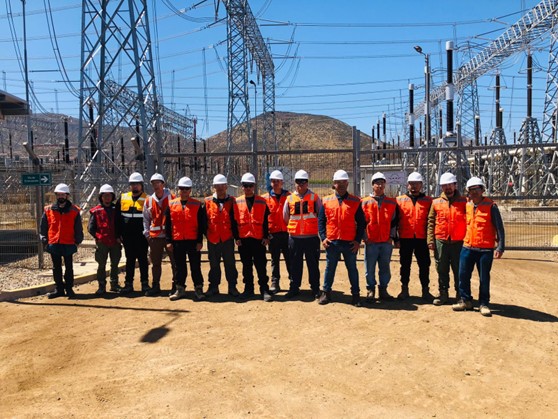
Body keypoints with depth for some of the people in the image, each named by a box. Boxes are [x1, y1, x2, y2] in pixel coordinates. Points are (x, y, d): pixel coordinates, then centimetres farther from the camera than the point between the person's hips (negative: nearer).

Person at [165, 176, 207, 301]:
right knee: (180, 267, 10)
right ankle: (180, 289, 21)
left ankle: (198, 289, 13)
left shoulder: (197, 205, 1)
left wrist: (200, 241, -5)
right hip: (177, 241, 2)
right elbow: (167, 225, 6)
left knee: (196, 266, 4)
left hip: (193, 241, -2)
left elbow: (202, 224, 0)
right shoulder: (171, 205, 6)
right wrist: (169, 241, 1)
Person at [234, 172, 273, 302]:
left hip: (259, 239, -1)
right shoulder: (237, 202, 6)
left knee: (261, 266, -1)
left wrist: (266, 236, -2)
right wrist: (236, 237, -1)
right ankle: (248, 289, 20)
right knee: (246, 266, 10)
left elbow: (265, 221, 4)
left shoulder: (262, 202, 4)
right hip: (243, 239, 2)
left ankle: (264, 290, 4)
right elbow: (234, 221, 5)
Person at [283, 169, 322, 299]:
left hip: (312, 237, -2)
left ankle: (315, 289, 15)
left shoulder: (314, 197, 2)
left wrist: (319, 230, 5)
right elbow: (285, 218, 17)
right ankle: (294, 288, 21)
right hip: (294, 237, 2)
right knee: (295, 264, 10)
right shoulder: (290, 199, 7)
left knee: (313, 264, 5)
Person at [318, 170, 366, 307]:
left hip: (350, 243, -1)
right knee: (330, 268, 11)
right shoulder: (326, 201, 5)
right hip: (332, 242, 1)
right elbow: (321, 220, 6)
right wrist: (323, 238, -3)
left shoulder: (355, 201, 2)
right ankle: (326, 293, 24)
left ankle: (355, 294, 20)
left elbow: (361, 222, 3)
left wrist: (358, 240, -4)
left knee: (352, 269, 9)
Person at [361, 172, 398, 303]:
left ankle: (383, 290, 19)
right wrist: (365, 237, -2)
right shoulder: (365, 202, 4)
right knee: (370, 268, 2)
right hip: (371, 242, -2)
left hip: (387, 242, 2)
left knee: (385, 268, 8)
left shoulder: (392, 203, 9)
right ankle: (370, 291, 13)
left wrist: (392, 236, 4)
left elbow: (394, 221, 11)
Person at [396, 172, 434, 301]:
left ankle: (425, 290, 15)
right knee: (405, 265, 9)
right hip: (405, 238, 0)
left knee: (424, 265, 4)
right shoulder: (400, 200, 5)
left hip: (422, 239, 0)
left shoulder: (428, 201, 5)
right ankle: (404, 289, 20)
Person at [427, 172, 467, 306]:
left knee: (459, 270, 5)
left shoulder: (464, 202, 3)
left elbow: (469, 221, 1)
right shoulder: (436, 203, 7)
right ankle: (443, 294, 20)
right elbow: (431, 222, 7)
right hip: (441, 242, 2)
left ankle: (460, 295, 17)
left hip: (458, 242, -2)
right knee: (442, 270, 9)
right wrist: (430, 240, -1)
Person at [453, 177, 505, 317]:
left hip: (486, 249, -4)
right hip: (467, 247, 4)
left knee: (484, 278, 5)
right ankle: (465, 300, 21)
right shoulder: (466, 206, 7)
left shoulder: (491, 206, -5)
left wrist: (500, 247, -10)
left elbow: (499, 228, -5)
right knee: (463, 275, 6)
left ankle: (484, 304, 18)